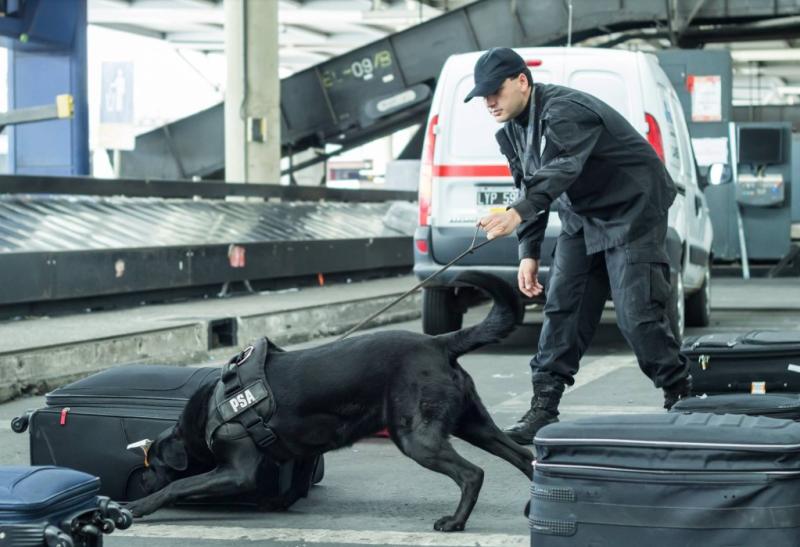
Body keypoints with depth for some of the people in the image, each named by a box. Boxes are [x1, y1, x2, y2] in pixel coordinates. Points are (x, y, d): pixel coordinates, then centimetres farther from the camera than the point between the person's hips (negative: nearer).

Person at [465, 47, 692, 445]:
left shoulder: (564, 111, -26)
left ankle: (680, 399, 3)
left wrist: (518, 215, -58)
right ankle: (544, 406, 2)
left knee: (636, 314, -13)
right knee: (562, 307, 0)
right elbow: (530, 187, 12)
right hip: (582, 218, 9)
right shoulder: (512, 130, 3)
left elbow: (560, 170, -43)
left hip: (633, 211, -9)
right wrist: (528, 253, 4)